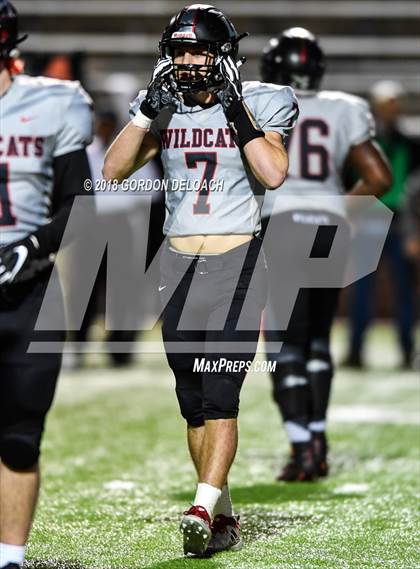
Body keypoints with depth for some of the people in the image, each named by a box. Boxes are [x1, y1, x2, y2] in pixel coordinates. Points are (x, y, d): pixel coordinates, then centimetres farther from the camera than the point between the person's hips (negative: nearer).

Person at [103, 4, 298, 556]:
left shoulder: (255, 105, -3)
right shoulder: (164, 108, 7)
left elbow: (274, 173, -18)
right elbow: (114, 169, -3)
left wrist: (236, 108, -17)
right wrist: (151, 108, -9)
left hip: (236, 263, -4)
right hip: (179, 264, 4)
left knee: (219, 393, -15)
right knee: (193, 401, 7)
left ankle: (203, 509, -20)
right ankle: (225, 519, 16)